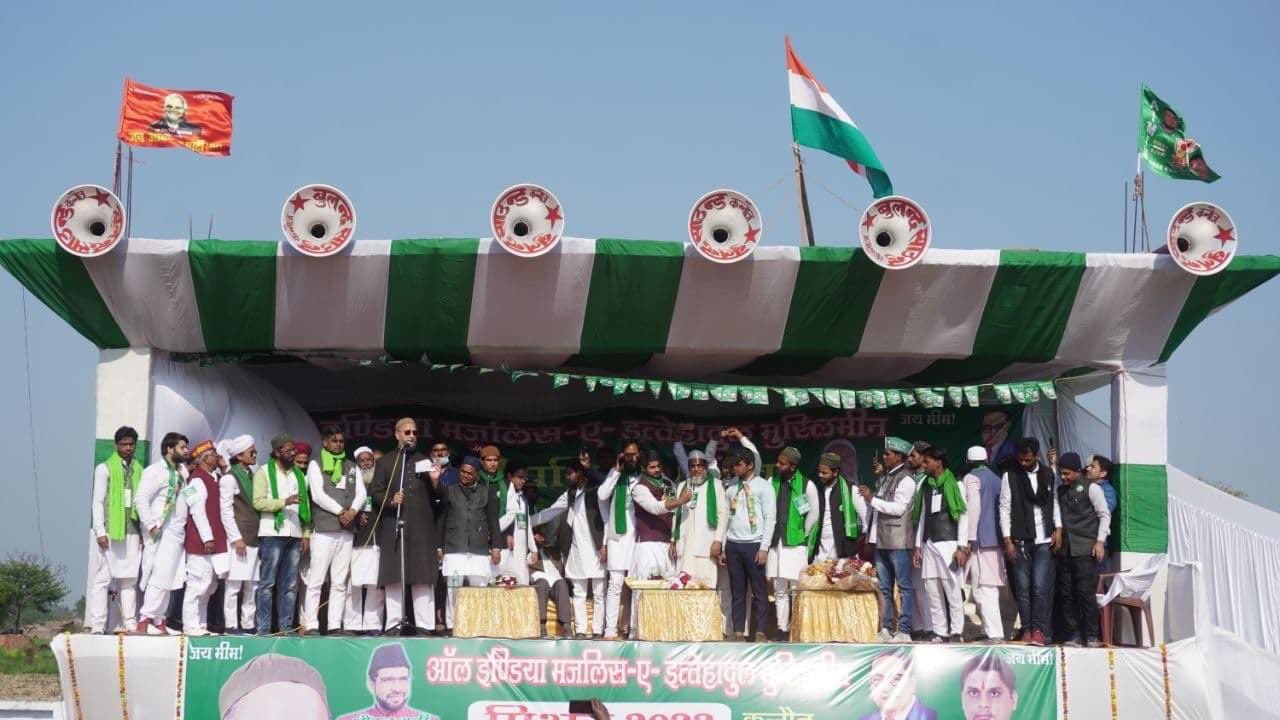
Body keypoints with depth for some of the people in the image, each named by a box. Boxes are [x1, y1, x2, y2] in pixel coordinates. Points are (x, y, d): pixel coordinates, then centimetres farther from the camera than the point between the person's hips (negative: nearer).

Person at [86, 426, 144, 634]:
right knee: (102, 578, -3)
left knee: (129, 579, 4)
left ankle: (130, 623, 7)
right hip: (108, 531, -4)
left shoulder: (139, 470, 12)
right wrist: (100, 531, -11)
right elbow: (97, 501, -4)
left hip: (131, 532, 4)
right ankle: (97, 625, -3)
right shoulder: (104, 468, 0)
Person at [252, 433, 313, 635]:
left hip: (295, 534, 6)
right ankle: (264, 627, -3)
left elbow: (305, 504, 17)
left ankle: (286, 626, 8)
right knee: (268, 583, -5)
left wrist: (306, 533, 9)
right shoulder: (264, 472, 1)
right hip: (272, 533, -6)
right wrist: (284, 502, -21)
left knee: (290, 585, 5)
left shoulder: (298, 474, 19)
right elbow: (258, 502, -10)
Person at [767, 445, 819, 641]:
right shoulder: (772, 482, 5)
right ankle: (781, 630, 9)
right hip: (775, 543, 4)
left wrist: (802, 536, 6)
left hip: (796, 544, -4)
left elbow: (813, 515, 2)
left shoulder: (807, 485, -4)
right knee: (779, 591, 6)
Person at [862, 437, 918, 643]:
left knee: (904, 586, -4)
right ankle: (886, 629, 12)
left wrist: (872, 499, -12)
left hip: (898, 540, -9)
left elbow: (898, 508, -16)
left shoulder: (905, 479, -7)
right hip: (882, 540, 9)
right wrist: (868, 496, 6)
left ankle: (904, 631, -4)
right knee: (884, 587, 9)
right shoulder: (885, 478, 19)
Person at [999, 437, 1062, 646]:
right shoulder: (1010, 476, 1)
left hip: (1044, 541, 1)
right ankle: (1027, 629, 6)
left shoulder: (1048, 474, 9)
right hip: (1020, 541, -1)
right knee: (1022, 588, 0)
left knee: (1040, 587, -8)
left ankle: (1039, 630, -7)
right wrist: (1008, 540, -6)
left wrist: (1058, 529, 2)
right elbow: (1004, 508, 0)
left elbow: (1054, 502, 14)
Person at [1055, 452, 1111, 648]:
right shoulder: (1061, 490, 16)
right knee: (1066, 593, 2)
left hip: (1085, 548, -6)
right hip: (1065, 548, 6)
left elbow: (1104, 515, -1)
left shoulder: (1091, 488, -1)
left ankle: (1092, 636, -5)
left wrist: (1100, 541, -9)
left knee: (1086, 591, -10)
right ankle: (1072, 635, 6)